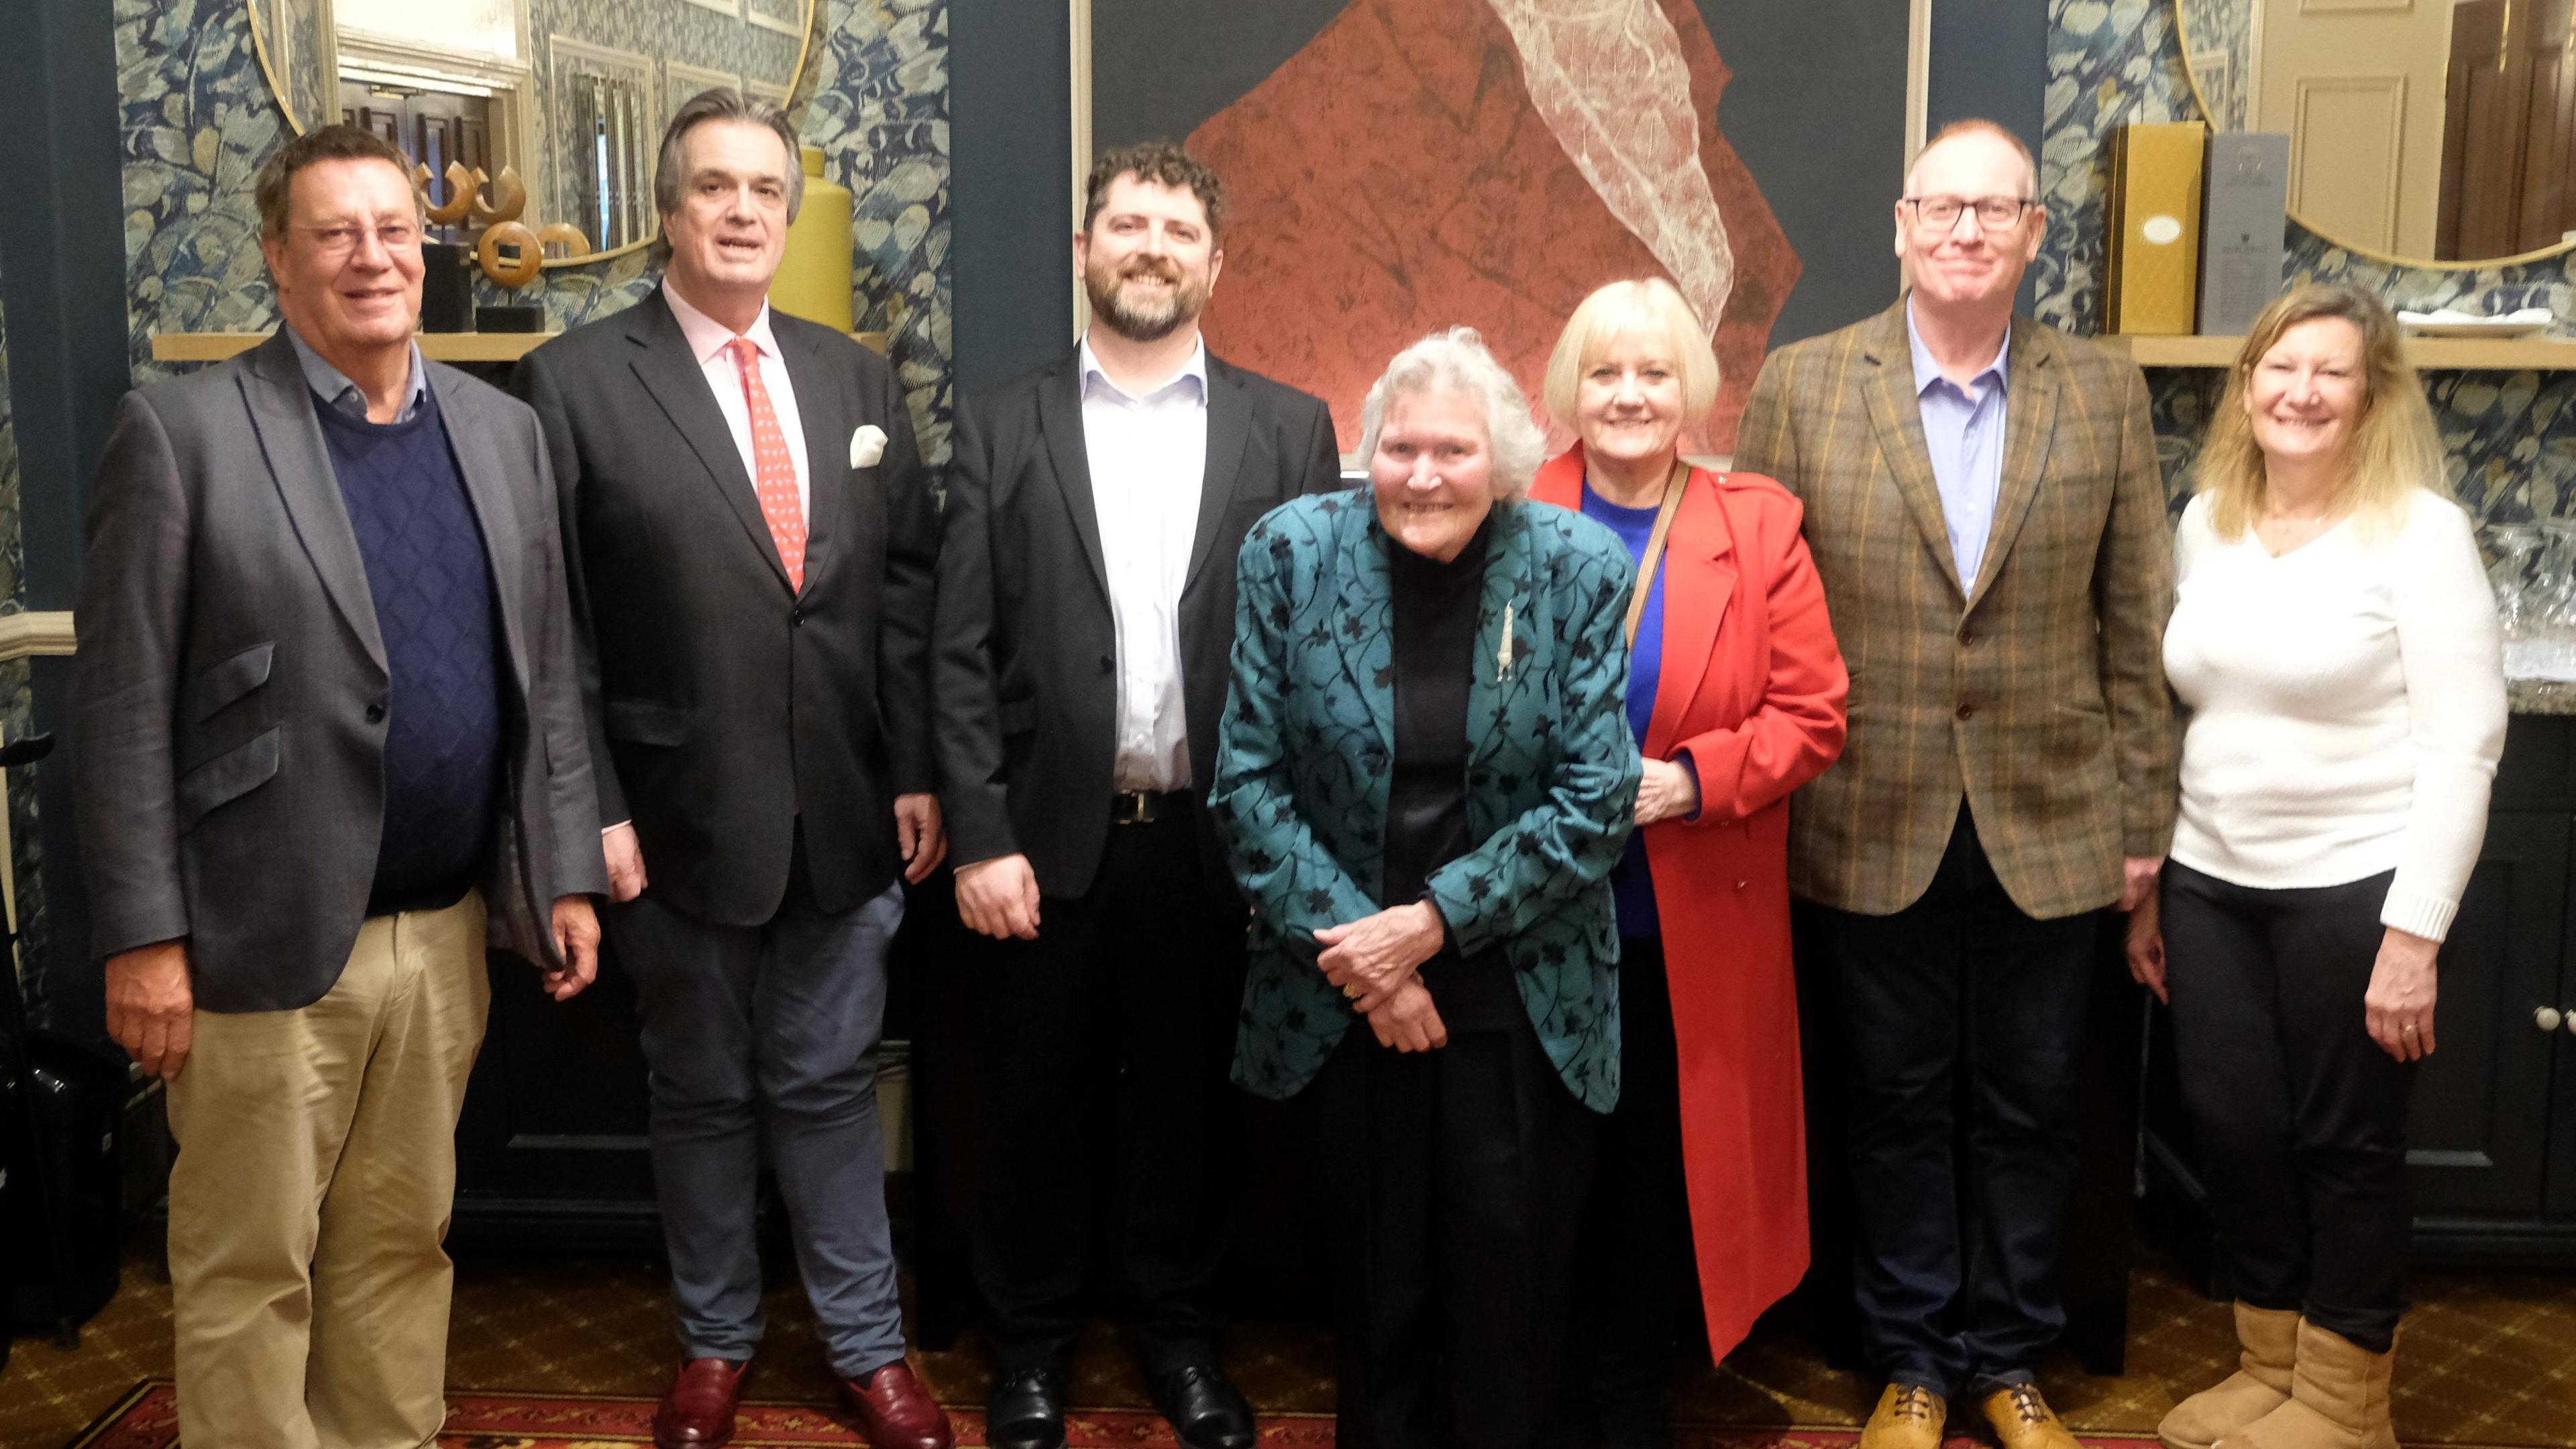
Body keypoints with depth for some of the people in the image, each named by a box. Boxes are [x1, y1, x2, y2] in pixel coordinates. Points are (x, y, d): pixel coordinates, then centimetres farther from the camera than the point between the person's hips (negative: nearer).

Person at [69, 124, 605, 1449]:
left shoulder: (502, 431, 9)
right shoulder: (181, 430, -6)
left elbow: (547, 676, 12)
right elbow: (123, 707, -8)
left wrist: (566, 876, 9)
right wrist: (142, 939, -11)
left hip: (448, 930, 5)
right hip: (268, 939, -4)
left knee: (404, 1240, 16)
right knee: (249, 1270, 7)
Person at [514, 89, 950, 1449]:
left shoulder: (857, 378, 8)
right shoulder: (574, 381, -4)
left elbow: (907, 587, 8)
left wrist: (916, 772, 3)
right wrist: (594, 811, -10)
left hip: (844, 816, 3)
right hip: (683, 820, -2)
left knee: (829, 1085, 12)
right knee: (702, 1095, 14)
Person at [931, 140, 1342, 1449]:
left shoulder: (1289, 430, 4)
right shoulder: (1001, 429, 3)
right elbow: (962, 656, -1)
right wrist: (979, 838, -8)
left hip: (1220, 838, 1)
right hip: (1048, 837, 0)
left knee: (1188, 1105, 13)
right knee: (1039, 1108, 12)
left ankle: (1177, 1333, 33)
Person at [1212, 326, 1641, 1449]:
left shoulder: (1581, 570, -6)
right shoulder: (1292, 552, -4)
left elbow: (1597, 801, -8)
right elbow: (1248, 777, -3)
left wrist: (1432, 920, -14)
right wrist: (1356, 944, -10)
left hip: (1524, 1003, 0)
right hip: (1344, 998, 1)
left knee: (1510, 1297, 8)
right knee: (1376, 1284, 10)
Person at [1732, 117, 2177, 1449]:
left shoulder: (2105, 392, 2)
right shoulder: (1801, 386, -2)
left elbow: (2137, 622, 4)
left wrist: (2145, 816, 3)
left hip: (2049, 825, 1)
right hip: (1873, 828, -1)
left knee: (2027, 1103, 12)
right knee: (1899, 1100, 11)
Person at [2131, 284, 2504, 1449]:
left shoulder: (2419, 531, -9)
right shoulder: (2204, 523, 6)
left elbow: (2462, 745, -12)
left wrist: (2414, 935, -17)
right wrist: (2143, 889, 9)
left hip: (2354, 892, -5)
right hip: (2212, 886, 5)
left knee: (2347, 1147, 8)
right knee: (2233, 1133, 12)